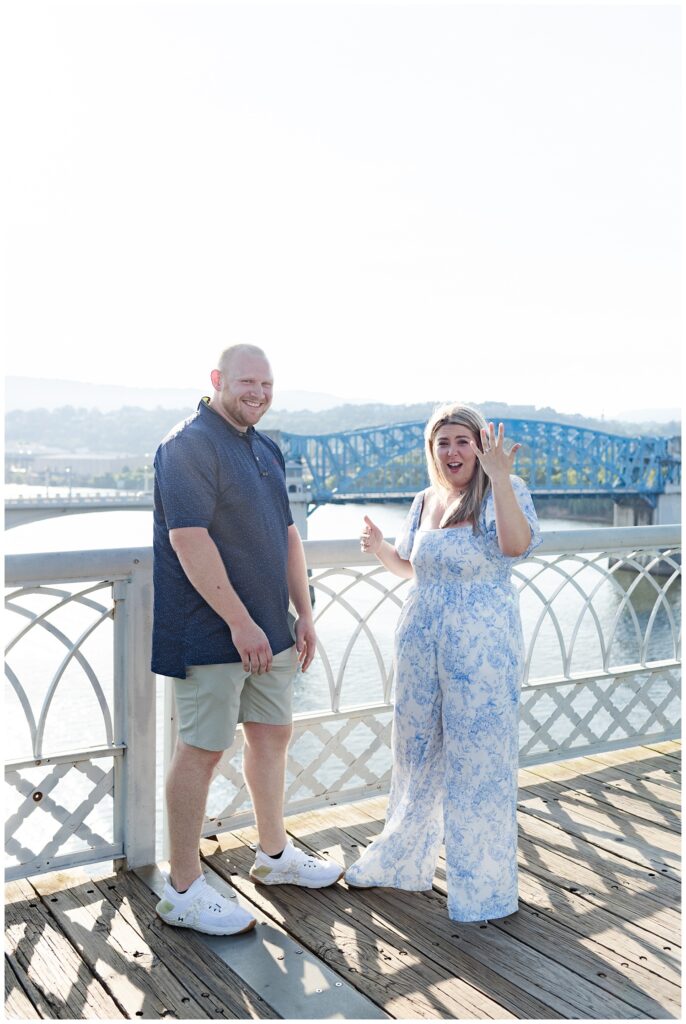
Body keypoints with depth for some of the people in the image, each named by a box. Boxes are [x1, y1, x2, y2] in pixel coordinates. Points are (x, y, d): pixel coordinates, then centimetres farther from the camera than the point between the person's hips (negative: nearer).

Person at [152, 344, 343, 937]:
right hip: (211, 634, -9)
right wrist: (240, 622, -23)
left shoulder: (266, 450, 14)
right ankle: (183, 891, 13)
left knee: (273, 733, 17)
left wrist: (303, 613, 13)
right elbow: (188, 538, -23)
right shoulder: (189, 445, -14)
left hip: (268, 628, 9)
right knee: (202, 749, 0)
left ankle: (274, 854, 36)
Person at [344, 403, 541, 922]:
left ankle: (483, 885, 20)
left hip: (482, 645, -6)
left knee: (478, 757, 2)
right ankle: (402, 859, 37)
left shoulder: (504, 491, -7)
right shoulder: (425, 501, 10)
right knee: (416, 751, 17)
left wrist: (499, 477, -31)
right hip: (421, 640, 6)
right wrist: (381, 548, 3)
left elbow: (518, 545, -26)